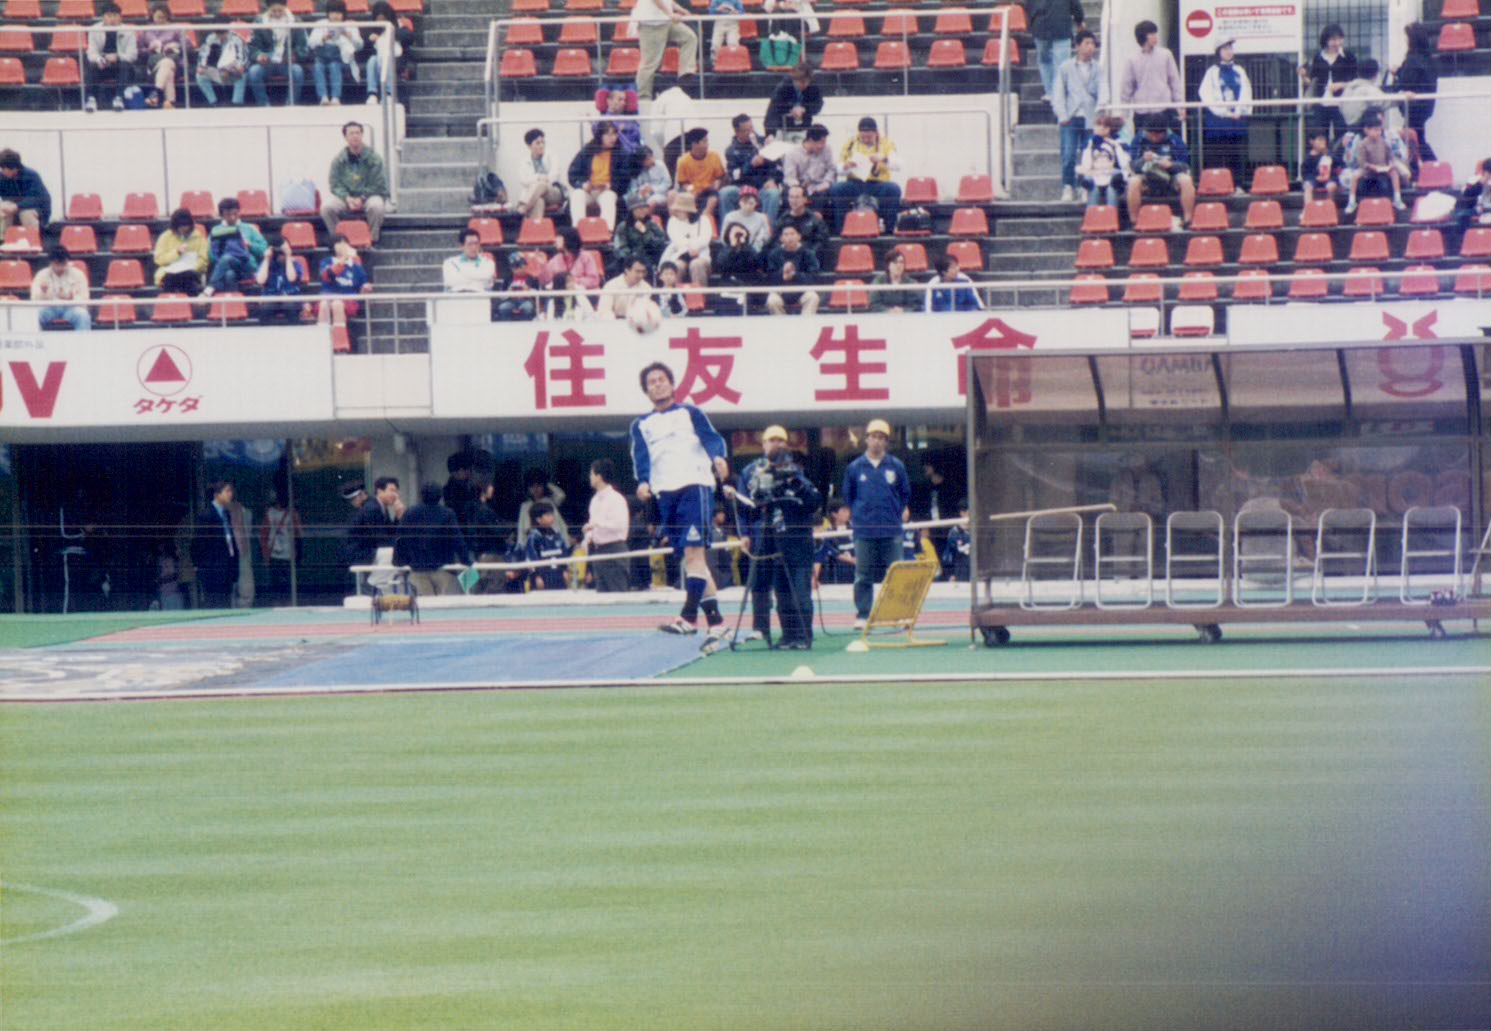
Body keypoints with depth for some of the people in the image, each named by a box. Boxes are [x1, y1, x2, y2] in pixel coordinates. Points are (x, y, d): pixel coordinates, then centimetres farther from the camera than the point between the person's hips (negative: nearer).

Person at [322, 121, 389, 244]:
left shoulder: (373, 158, -4)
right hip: (345, 198, 2)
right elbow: (335, 185, 2)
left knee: (376, 205, -37)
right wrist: (347, 199, -17)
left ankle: (372, 240, -19)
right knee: (326, 206, -26)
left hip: (367, 197, -2)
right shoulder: (338, 160, 2)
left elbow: (379, 186, -5)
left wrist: (361, 199, -16)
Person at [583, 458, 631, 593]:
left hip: (613, 548, -9)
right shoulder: (595, 499, 14)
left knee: (617, 591, -9)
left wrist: (596, 524, -19)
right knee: (602, 590, 7)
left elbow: (620, 524, -20)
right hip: (598, 549, 9)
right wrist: (589, 537, 4)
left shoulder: (615, 499, -12)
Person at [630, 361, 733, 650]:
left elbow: (711, 437, 0)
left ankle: (689, 615, -27)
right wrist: (644, 482, -16)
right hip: (665, 494, 4)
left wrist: (718, 457, -23)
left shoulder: (690, 414, 14)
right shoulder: (641, 425, 20)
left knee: (693, 551, -17)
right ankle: (715, 621, 3)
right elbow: (640, 456, 5)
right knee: (689, 558, 2)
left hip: (695, 485, -4)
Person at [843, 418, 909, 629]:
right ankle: (862, 615, 4)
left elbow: (905, 494, 13)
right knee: (863, 576, 0)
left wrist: (896, 514, 6)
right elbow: (848, 495, 14)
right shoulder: (855, 467, 4)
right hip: (864, 530, 0)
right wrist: (858, 513, 7)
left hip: (891, 530, 0)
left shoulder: (896, 467, 4)